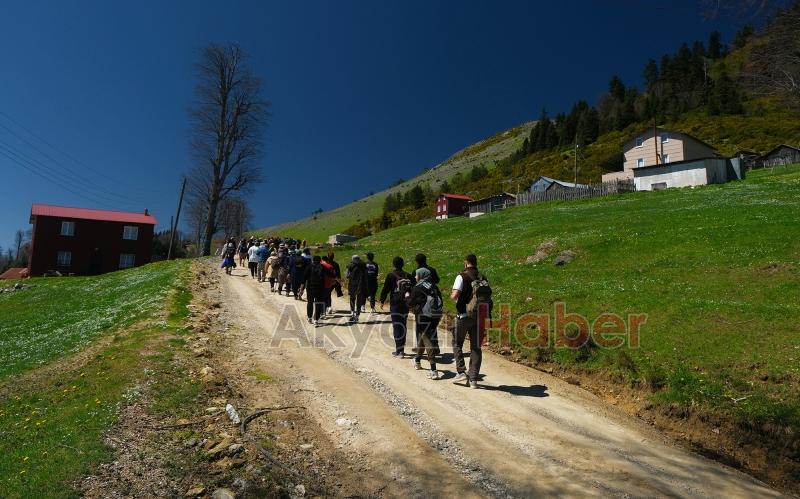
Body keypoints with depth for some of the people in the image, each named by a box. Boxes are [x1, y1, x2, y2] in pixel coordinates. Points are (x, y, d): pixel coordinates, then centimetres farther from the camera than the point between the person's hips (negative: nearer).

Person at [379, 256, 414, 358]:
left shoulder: (391, 276, -6)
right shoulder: (408, 276, 8)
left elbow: (385, 289, -5)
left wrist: (382, 301, 5)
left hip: (395, 305, -5)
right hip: (406, 305, 5)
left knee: (397, 327, -3)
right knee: (403, 326, 14)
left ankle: (399, 351, -5)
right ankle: (401, 349, 21)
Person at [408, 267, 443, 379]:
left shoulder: (417, 288, -8)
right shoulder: (433, 286, 10)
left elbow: (410, 304, -4)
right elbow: (440, 300, 12)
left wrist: (407, 295, 14)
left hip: (424, 317, -7)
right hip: (436, 316, 7)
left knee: (426, 341, -6)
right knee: (422, 337, 24)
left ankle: (434, 371, -13)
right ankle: (417, 361, 43)